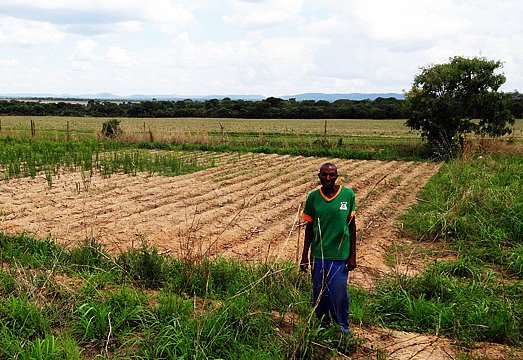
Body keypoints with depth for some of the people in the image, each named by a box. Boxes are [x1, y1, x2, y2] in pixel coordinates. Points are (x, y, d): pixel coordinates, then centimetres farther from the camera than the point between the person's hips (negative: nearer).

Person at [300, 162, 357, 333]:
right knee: (319, 293, 14)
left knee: (339, 294, 2)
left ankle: (343, 329, 26)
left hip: (340, 255, -2)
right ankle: (322, 324, 37)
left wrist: (352, 255, 1)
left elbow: (351, 225, 0)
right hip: (318, 255, 2)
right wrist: (305, 255, 6)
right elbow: (309, 227, 5)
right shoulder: (313, 197, -3)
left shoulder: (348, 194, -7)